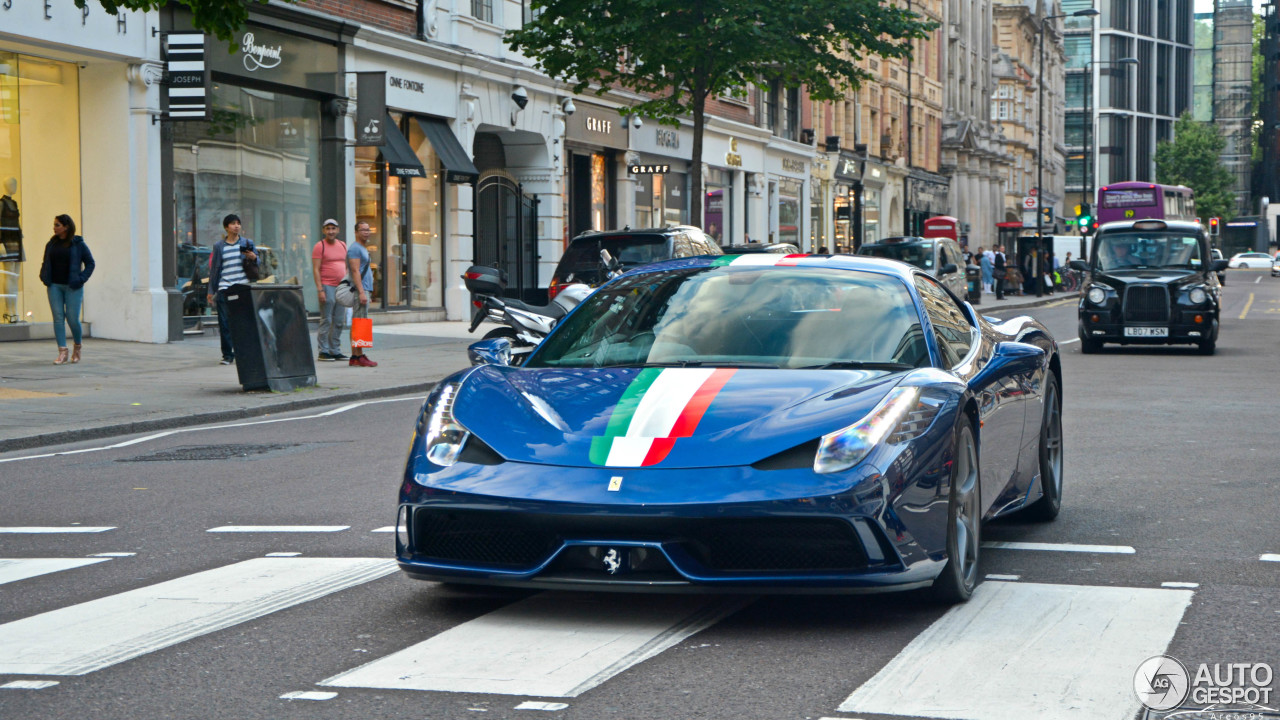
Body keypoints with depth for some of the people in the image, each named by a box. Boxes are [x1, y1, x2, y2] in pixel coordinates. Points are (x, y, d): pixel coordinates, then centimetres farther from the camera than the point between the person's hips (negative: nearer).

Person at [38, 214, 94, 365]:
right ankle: (62, 351, -4)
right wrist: (44, 277, 4)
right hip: (54, 286, 4)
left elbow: (90, 263, 0)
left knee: (72, 318, -4)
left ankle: (77, 347, 22)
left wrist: (81, 279, -9)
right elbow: (45, 263, 21)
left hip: (72, 287, -4)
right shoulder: (51, 244, 9)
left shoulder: (78, 244, -3)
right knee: (58, 317, -4)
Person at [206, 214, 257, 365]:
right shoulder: (219, 247, 12)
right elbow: (214, 269, 15)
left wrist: (253, 257, -8)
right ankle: (227, 355, 3)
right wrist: (211, 291, 12)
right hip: (224, 289, 0)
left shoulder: (248, 243, 11)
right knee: (225, 323, -3)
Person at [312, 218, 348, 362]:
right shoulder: (320, 246, -4)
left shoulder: (343, 245, 15)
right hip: (327, 286, -6)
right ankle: (323, 351, -2)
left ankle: (335, 350, 14)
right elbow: (316, 269, -9)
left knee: (339, 321, 7)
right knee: (326, 320, -6)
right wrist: (320, 289, -16)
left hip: (341, 288, 6)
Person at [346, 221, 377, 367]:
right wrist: (361, 292, -24)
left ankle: (355, 357, 10)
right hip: (360, 289, -10)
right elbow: (355, 271, -18)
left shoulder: (363, 249, 22)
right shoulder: (355, 248, -10)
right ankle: (358, 356, -15)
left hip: (364, 290, 10)